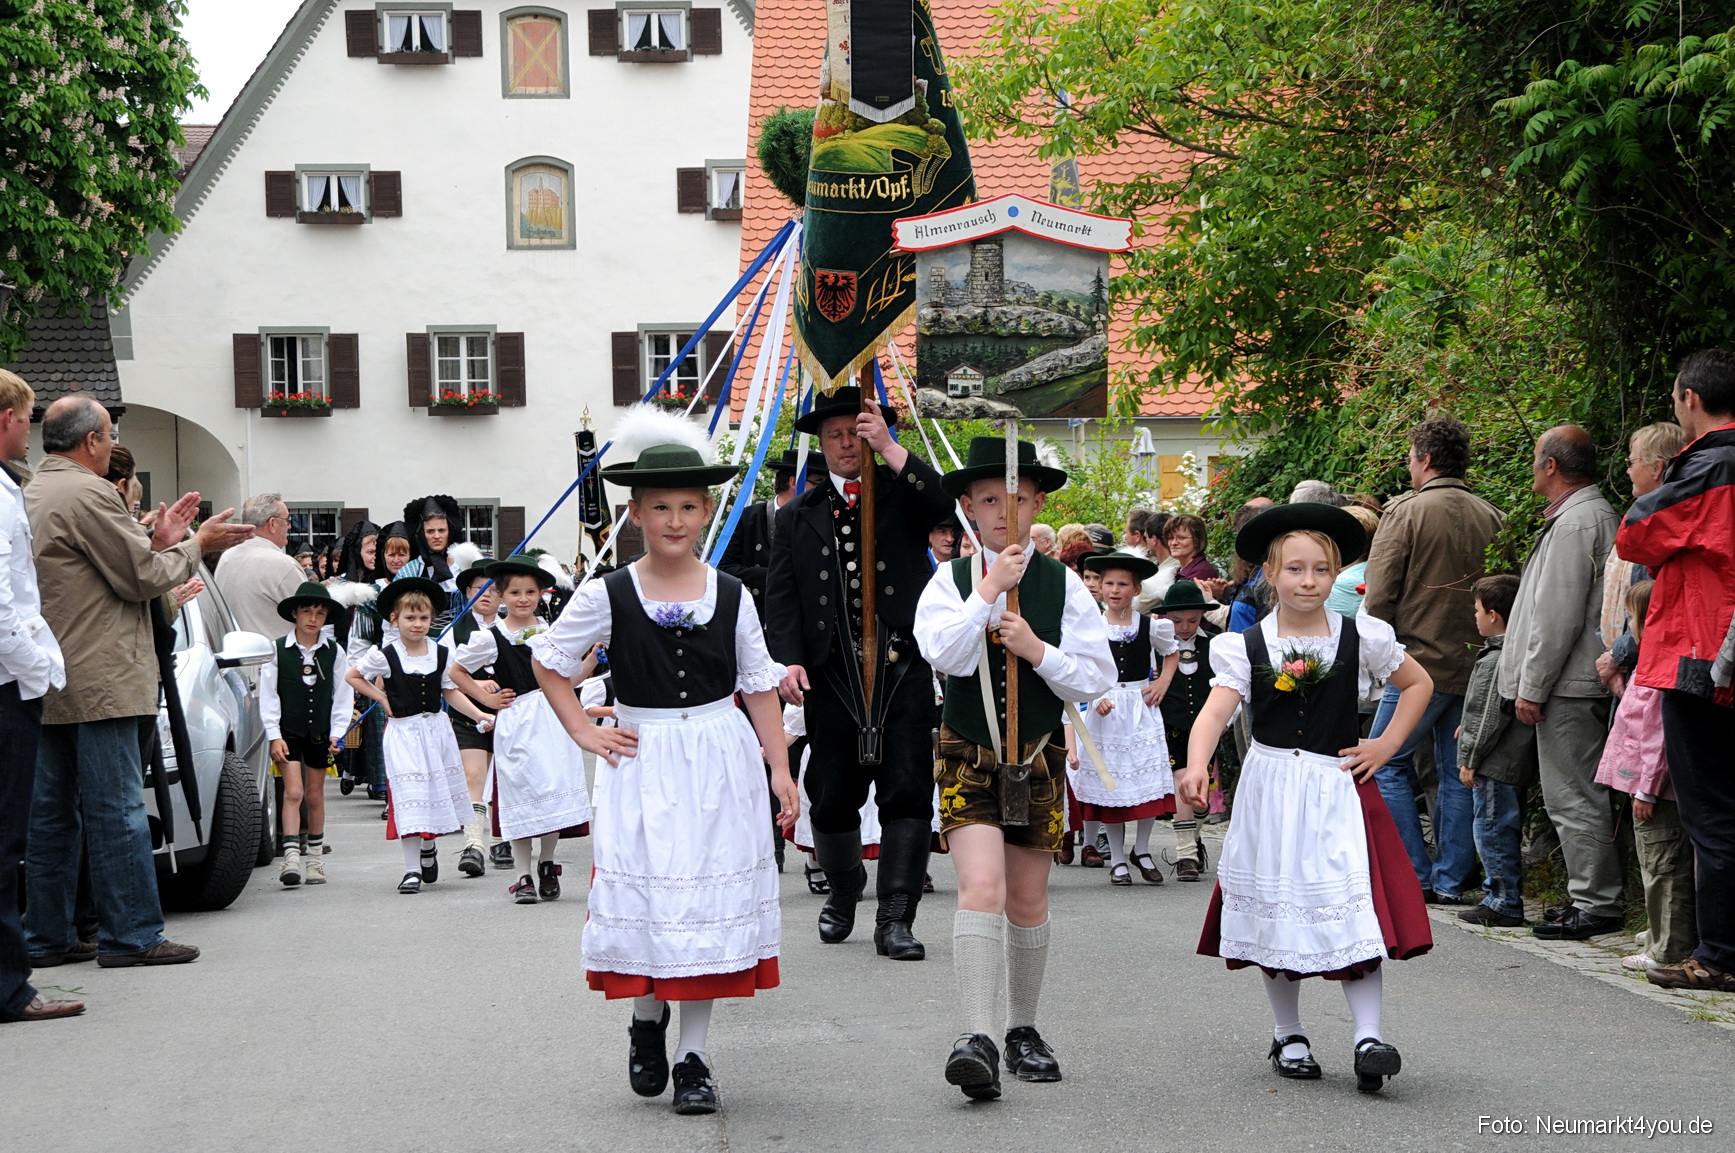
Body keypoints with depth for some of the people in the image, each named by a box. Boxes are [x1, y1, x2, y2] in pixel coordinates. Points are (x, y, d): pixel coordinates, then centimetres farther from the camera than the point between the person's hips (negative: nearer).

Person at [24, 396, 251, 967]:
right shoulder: (88, 493, -13)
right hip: (97, 683, -9)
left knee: (51, 812, 11)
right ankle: (131, 935, -2)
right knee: (116, 810, -5)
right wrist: (195, 545, 3)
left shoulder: (30, 495, 17)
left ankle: (45, 935, 16)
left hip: (46, 685, 9)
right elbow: (142, 579, -11)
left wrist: (158, 541, 13)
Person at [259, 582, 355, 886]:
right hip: (288, 731, -2)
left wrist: (337, 733, -3)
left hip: (320, 732, 2)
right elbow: (268, 695, -4)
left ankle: (316, 859, 22)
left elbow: (343, 695, 5)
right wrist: (274, 736, -9)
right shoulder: (277, 650, -5)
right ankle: (291, 859, -15)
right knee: (293, 792, -11)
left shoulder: (334, 652, 1)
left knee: (315, 795, 10)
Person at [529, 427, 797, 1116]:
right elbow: (547, 660, 9)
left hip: (720, 763, 1)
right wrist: (584, 732, 2)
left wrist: (780, 769, 3)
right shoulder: (609, 595, -2)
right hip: (641, 767, -1)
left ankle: (692, 1055, 11)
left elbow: (759, 685, 7)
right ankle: (647, 1021, 26)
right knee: (646, 896, -3)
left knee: (711, 900, 1)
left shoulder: (731, 595, 3)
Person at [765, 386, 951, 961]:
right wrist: (788, 659, -9)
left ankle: (895, 916, -4)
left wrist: (890, 448, -19)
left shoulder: (902, 493, 8)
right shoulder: (797, 517, 13)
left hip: (903, 667, -2)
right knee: (832, 795, 8)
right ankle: (843, 891, 33)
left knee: (907, 791, -6)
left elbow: (943, 505, -15)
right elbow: (781, 595, 5)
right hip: (831, 672, 2)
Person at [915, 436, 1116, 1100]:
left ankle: (1023, 1030, 27)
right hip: (968, 756, -2)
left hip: (1038, 758, 2)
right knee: (981, 889, -18)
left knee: (1028, 902, 10)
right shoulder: (951, 581, -1)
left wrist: (1038, 649, -15)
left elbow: (1099, 679, -1)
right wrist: (991, 589, -19)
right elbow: (944, 654, -18)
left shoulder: (1063, 585, 1)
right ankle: (977, 1040, -23)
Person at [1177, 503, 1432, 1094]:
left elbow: (1418, 683, 16)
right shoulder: (1245, 647, -2)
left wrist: (1387, 744, 4)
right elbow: (1216, 711, -16)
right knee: (1277, 908, 7)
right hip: (1270, 792, 1)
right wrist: (1196, 766, -35)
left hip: (1339, 788, -1)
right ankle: (1288, 1035, 22)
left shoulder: (1362, 637, 1)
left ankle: (1368, 1036, -14)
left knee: (1354, 910, -12)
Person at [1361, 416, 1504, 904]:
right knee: (1457, 773, 10)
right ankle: (1451, 879, 11)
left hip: (1421, 661, -5)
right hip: (1477, 664, 5)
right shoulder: (1492, 517, 5)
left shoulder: (1406, 512, -9)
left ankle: (1416, 877, 2)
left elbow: (1378, 594, -10)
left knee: (1387, 762, 6)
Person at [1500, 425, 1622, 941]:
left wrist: (1531, 688, -15)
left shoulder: (1574, 523, -15)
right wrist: (1531, 683, 23)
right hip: (1583, 683, 11)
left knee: (1573, 798, -6)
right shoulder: (1597, 513, 18)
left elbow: (1557, 617, -19)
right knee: (1576, 796, 13)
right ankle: (1592, 898, 18)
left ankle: (1596, 904, -3)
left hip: (1568, 686, -11)